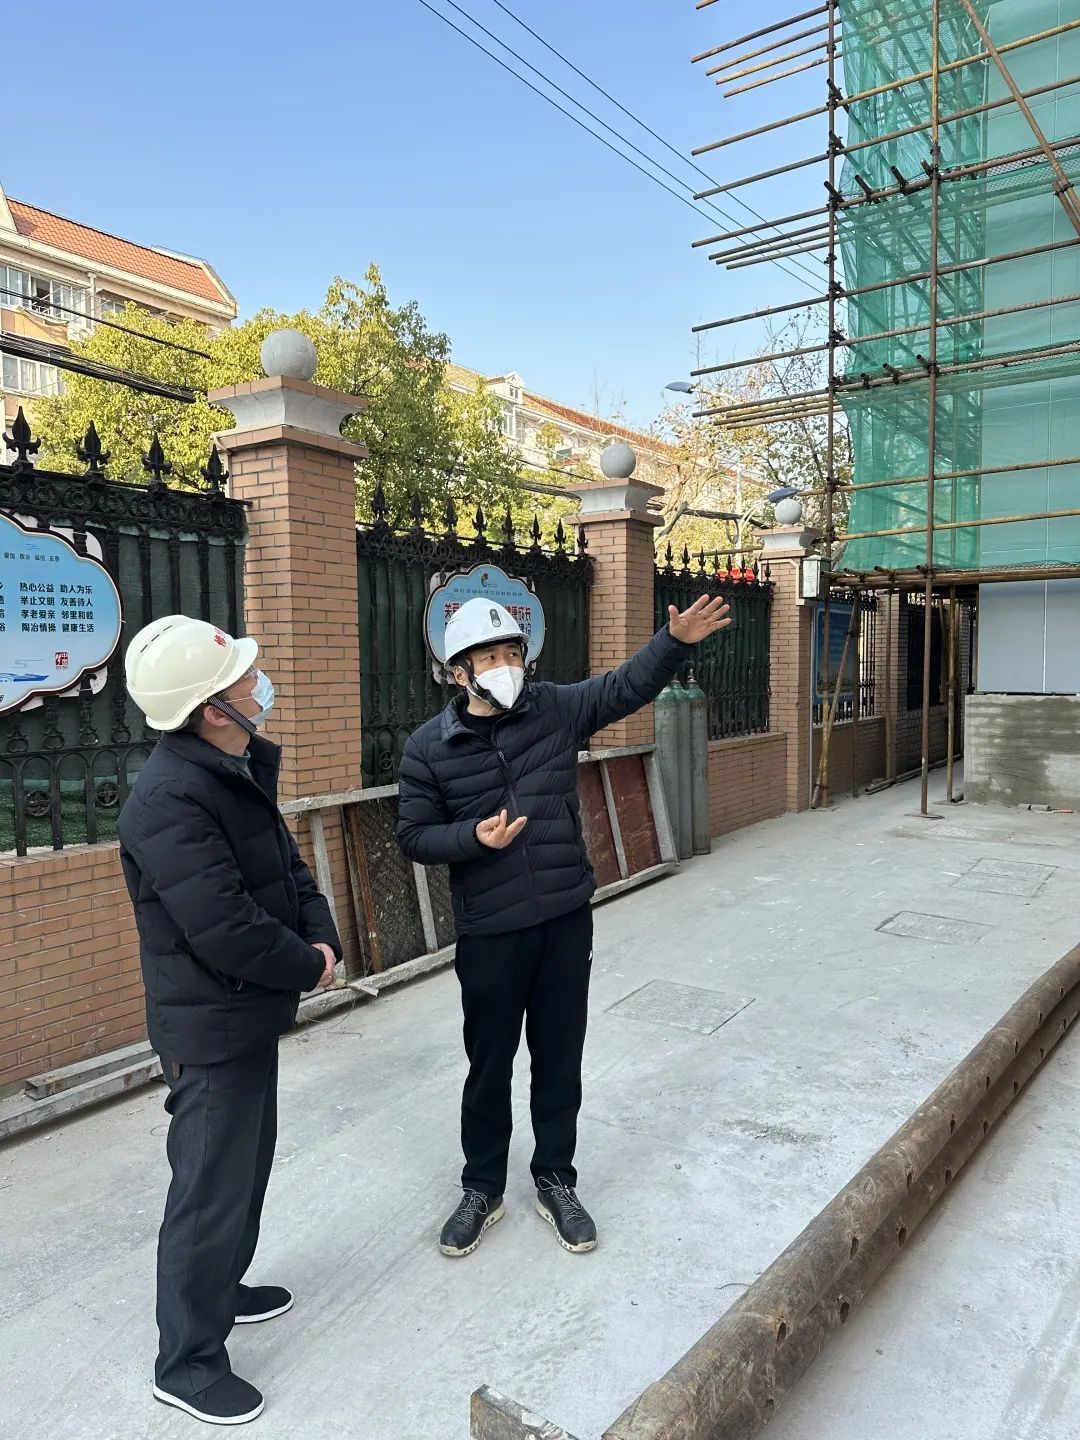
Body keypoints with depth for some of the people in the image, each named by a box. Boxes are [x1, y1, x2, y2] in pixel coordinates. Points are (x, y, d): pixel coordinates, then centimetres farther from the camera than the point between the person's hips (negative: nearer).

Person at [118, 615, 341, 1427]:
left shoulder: (238, 772, 4)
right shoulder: (170, 799, -28)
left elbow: (289, 868, 10)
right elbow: (226, 929, -31)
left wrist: (322, 938, -7)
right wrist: (308, 968, -14)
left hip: (251, 1011, 10)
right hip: (211, 1026, -10)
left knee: (248, 1164, 25)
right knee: (212, 1189, 6)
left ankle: (221, 1288, 47)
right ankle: (188, 1361, 27)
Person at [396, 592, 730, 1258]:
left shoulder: (555, 710, -2)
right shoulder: (428, 748, -7)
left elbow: (629, 686, 0)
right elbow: (415, 837, -3)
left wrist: (677, 640, -16)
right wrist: (475, 836, -20)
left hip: (568, 921, 2)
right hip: (489, 933, -2)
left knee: (560, 1059, 15)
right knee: (490, 1066, 14)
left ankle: (556, 1182, 37)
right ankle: (483, 1190, 36)